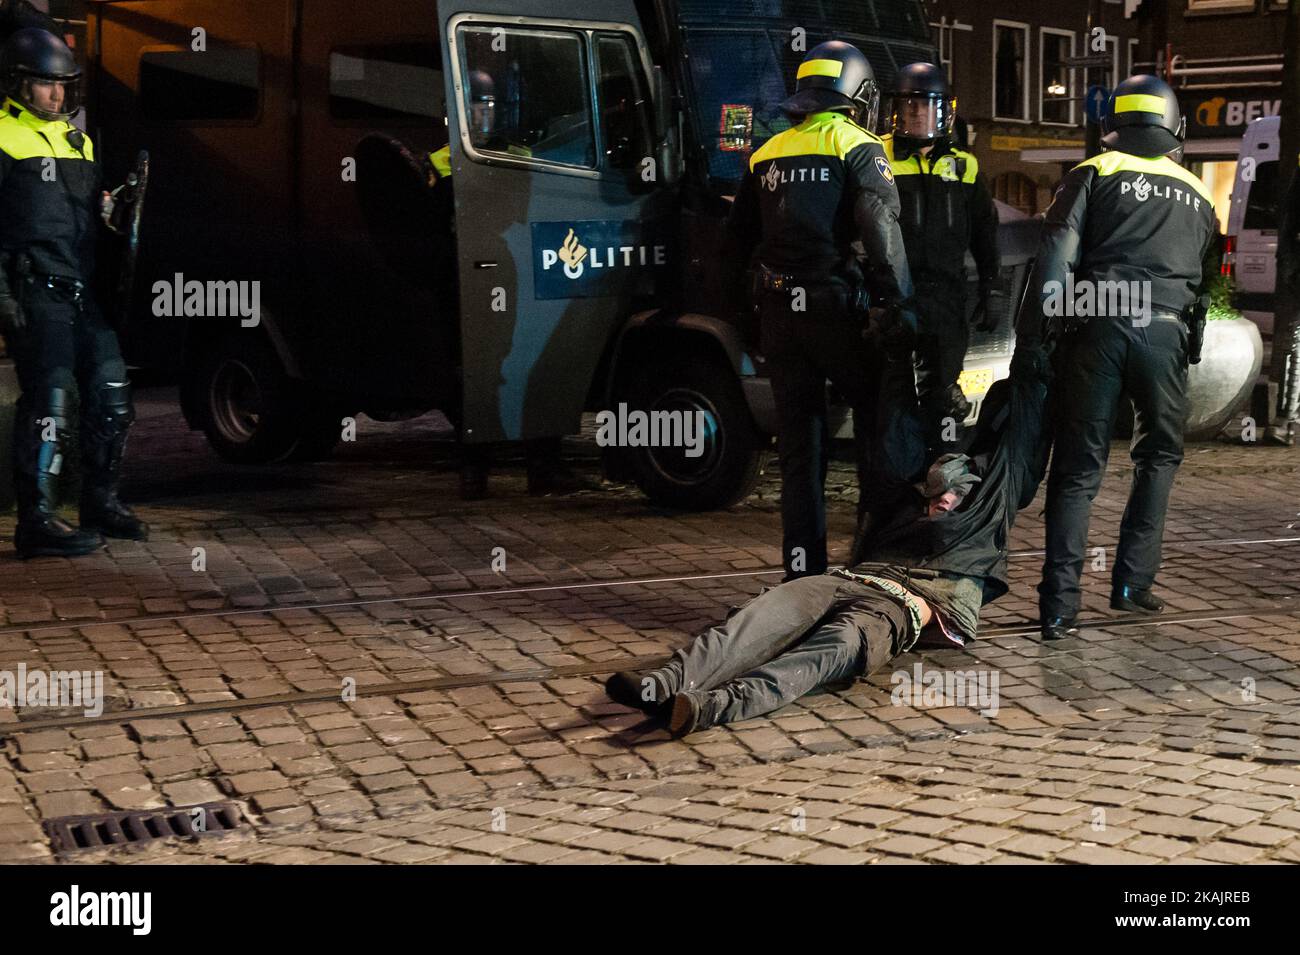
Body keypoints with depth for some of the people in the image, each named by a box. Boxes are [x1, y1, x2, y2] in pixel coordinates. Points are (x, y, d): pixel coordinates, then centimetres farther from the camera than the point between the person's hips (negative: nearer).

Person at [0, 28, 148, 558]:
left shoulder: (75, 140, 21)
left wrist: (107, 207, 7)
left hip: (81, 292, 8)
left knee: (111, 394, 9)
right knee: (49, 400, -11)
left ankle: (101, 503, 23)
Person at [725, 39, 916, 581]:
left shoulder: (767, 155, 18)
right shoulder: (857, 148, -1)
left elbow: (737, 241, 21)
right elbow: (882, 230, -15)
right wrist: (898, 303, -17)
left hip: (778, 314, 5)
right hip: (835, 309, -5)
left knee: (798, 444, 8)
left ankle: (803, 569, 7)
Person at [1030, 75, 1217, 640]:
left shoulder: (1095, 173, 8)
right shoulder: (1197, 195, 21)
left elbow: (1055, 255, -5)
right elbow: (1207, 282, 22)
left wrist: (1039, 328, -7)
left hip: (1098, 325, -2)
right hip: (1167, 333, 2)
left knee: (1078, 469, 0)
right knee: (1159, 455, 21)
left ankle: (1059, 607, -6)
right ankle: (1131, 583, 14)